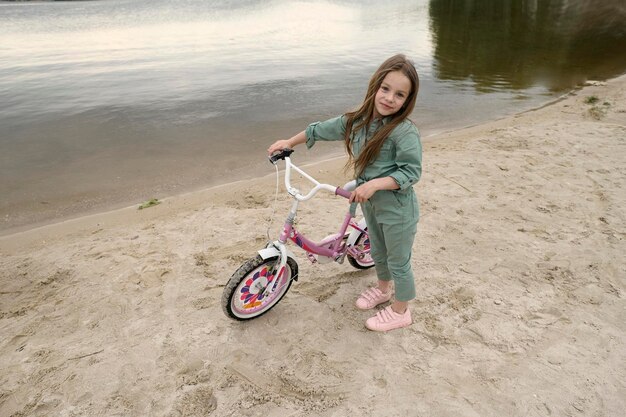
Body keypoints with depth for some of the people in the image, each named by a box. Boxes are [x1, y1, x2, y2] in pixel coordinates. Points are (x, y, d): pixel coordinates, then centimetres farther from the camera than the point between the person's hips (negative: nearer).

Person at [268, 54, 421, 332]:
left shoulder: (405, 132, -25)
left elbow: (411, 172, -23)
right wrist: (289, 142, 16)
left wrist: (374, 184, -33)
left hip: (397, 210, -7)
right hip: (371, 203, 7)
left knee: (398, 262, 11)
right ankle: (383, 289, 53)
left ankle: (400, 312, 33)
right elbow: (321, 130, 9)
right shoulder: (356, 120, -4)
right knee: (378, 252, 27)